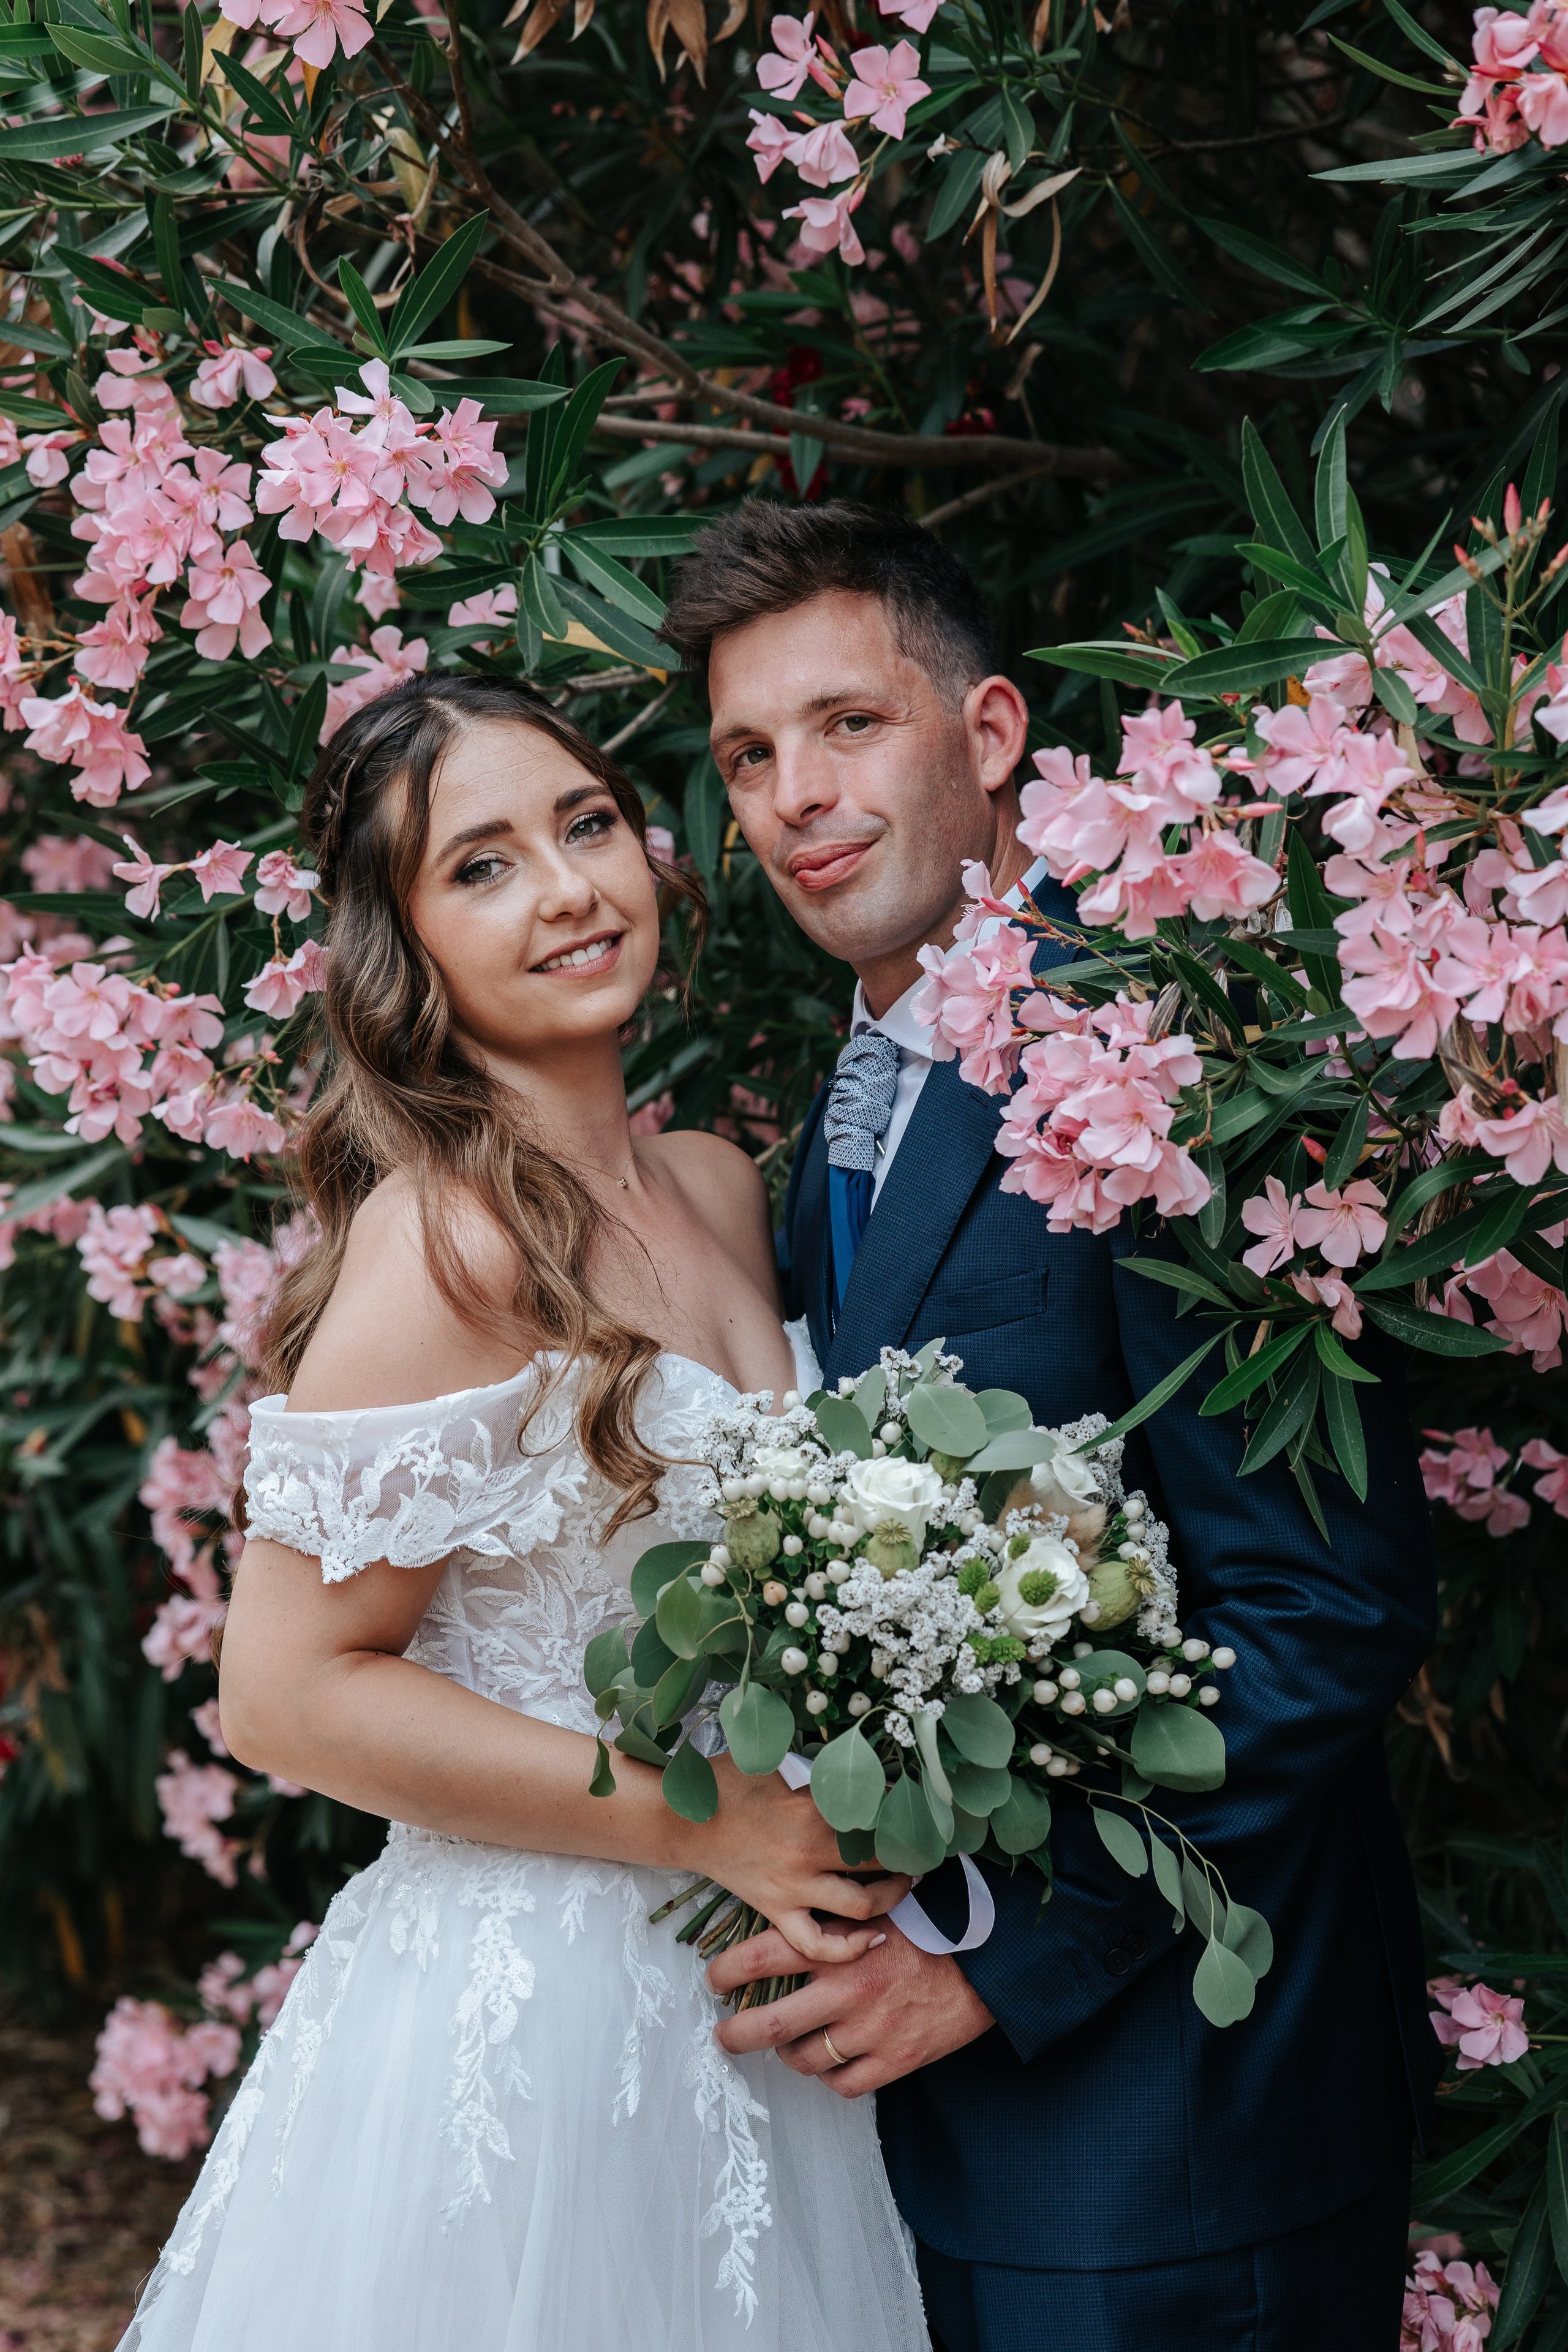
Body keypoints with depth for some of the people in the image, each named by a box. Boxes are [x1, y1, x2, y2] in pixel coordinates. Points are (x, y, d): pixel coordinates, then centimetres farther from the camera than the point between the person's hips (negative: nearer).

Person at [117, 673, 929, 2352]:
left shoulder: (721, 1190, 4)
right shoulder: (449, 1242, -19)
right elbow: (289, 1692, -20)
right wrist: (708, 1823, -19)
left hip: (743, 2007, 7)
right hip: (522, 2016, -7)